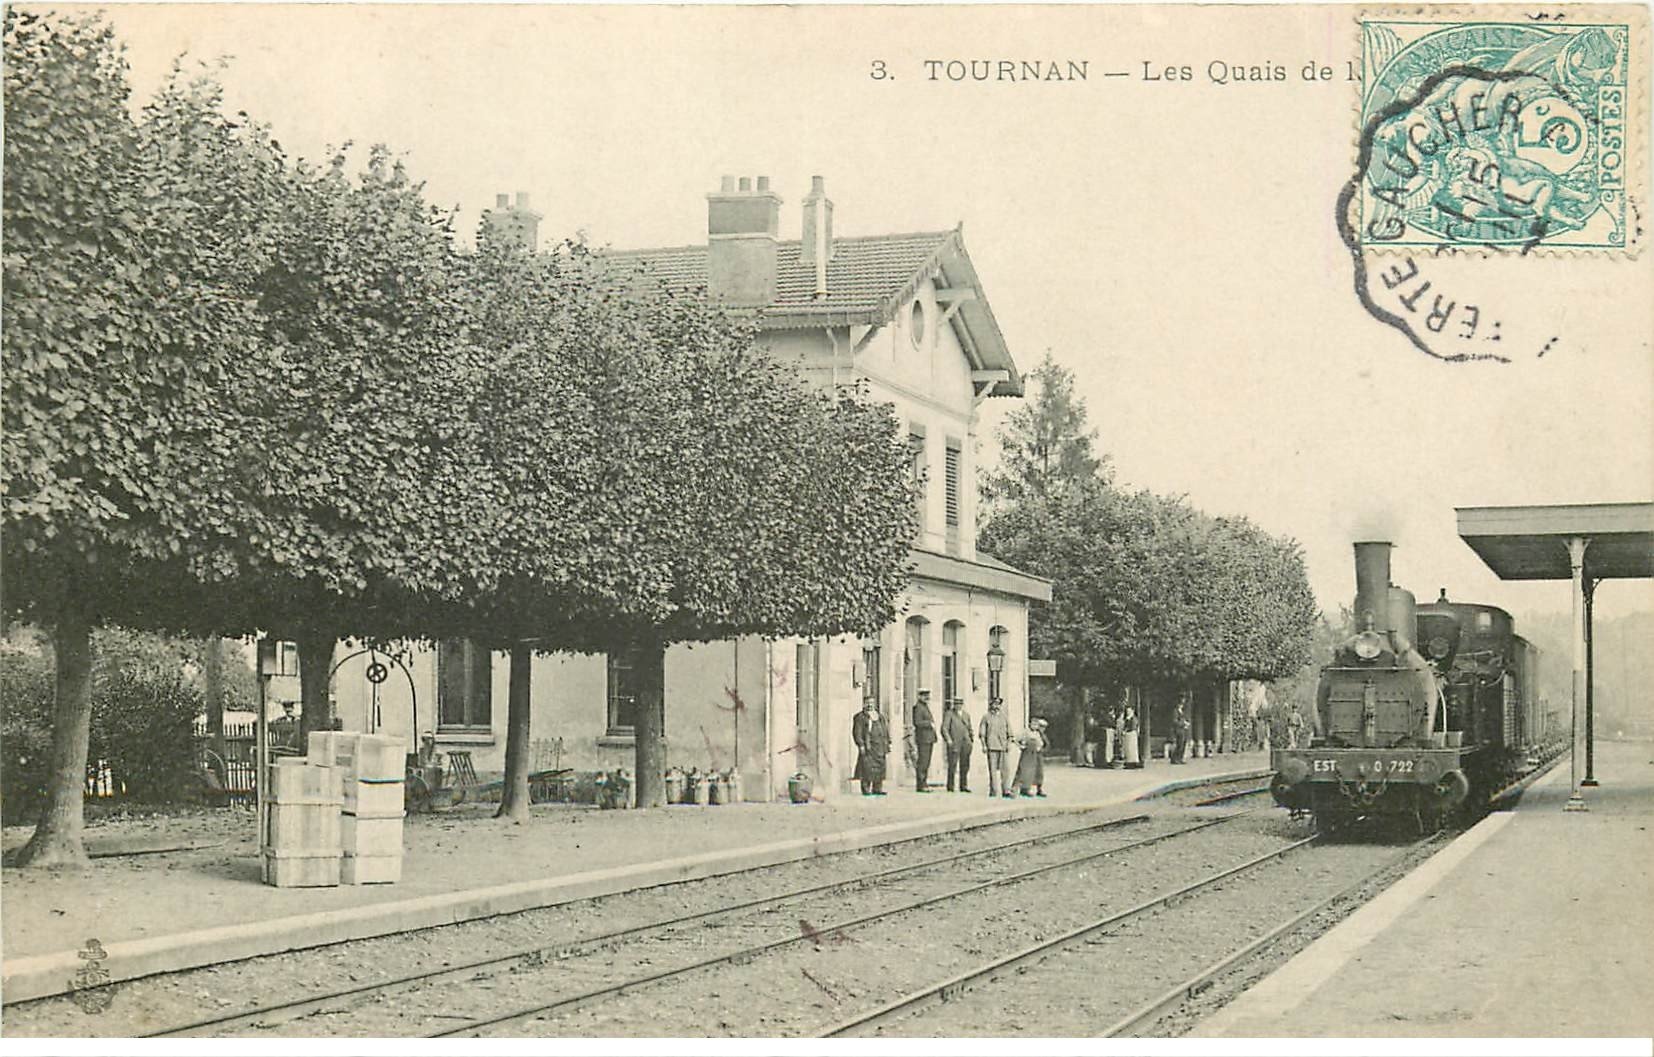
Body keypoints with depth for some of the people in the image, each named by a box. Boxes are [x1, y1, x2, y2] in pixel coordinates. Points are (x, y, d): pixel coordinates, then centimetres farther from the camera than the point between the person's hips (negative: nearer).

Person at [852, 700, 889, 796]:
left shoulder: (880, 717, 18)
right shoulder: (861, 717, -1)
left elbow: (885, 732, 22)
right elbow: (857, 732, -7)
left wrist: (887, 745, 15)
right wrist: (861, 745, -15)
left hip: (879, 747, 6)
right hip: (867, 747, -6)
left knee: (879, 768, 4)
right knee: (867, 768, -9)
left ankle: (877, 789, 10)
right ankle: (866, 790, -6)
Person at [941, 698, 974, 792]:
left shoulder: (966, 715, 18)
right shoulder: (949, 714, 1)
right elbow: (944, 728, -6)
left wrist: (971, 734, 6)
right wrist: (948, 739, -17)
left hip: (965, 742, 5)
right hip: (954, 743, -5)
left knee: (965, 765, 3)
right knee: (952, 765, -8)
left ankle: (963, 786, 8)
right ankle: (950, 786, -3)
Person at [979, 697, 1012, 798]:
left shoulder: (1004, 717, 17)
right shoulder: (986, 717, 9)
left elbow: (1009, 733, 16)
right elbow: (982, 733, 5)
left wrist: (1009, 744, 2)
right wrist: (983, 745, -6)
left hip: (1003, 747, 2)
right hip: (991, 746, -2)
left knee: (1005, 768, -6)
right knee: (993, 769, -3)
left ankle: (1006, 790, -4)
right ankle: (993, 791, 1)